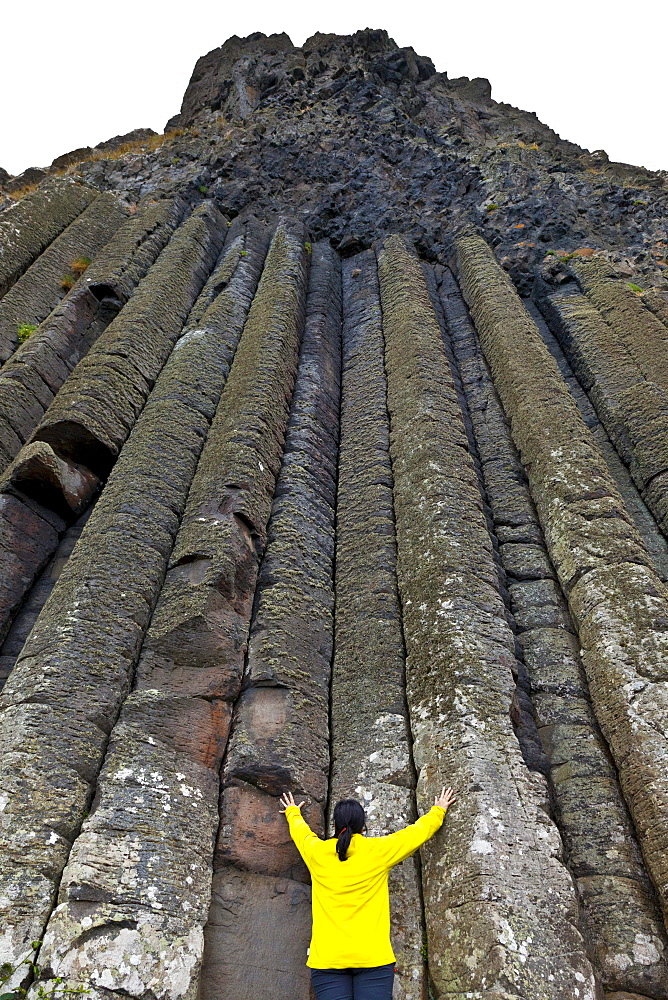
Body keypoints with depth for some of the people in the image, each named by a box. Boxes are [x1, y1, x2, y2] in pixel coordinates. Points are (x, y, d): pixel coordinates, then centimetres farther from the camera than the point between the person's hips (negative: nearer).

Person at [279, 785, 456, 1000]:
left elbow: (299, 829, 27)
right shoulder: (378, 850, 0)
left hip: (326, 959, 2)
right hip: (373, 958, -1)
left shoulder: (316, 853, 3)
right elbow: (417, 831, 15)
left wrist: (292, 812, 49)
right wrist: (438, 811, 34)